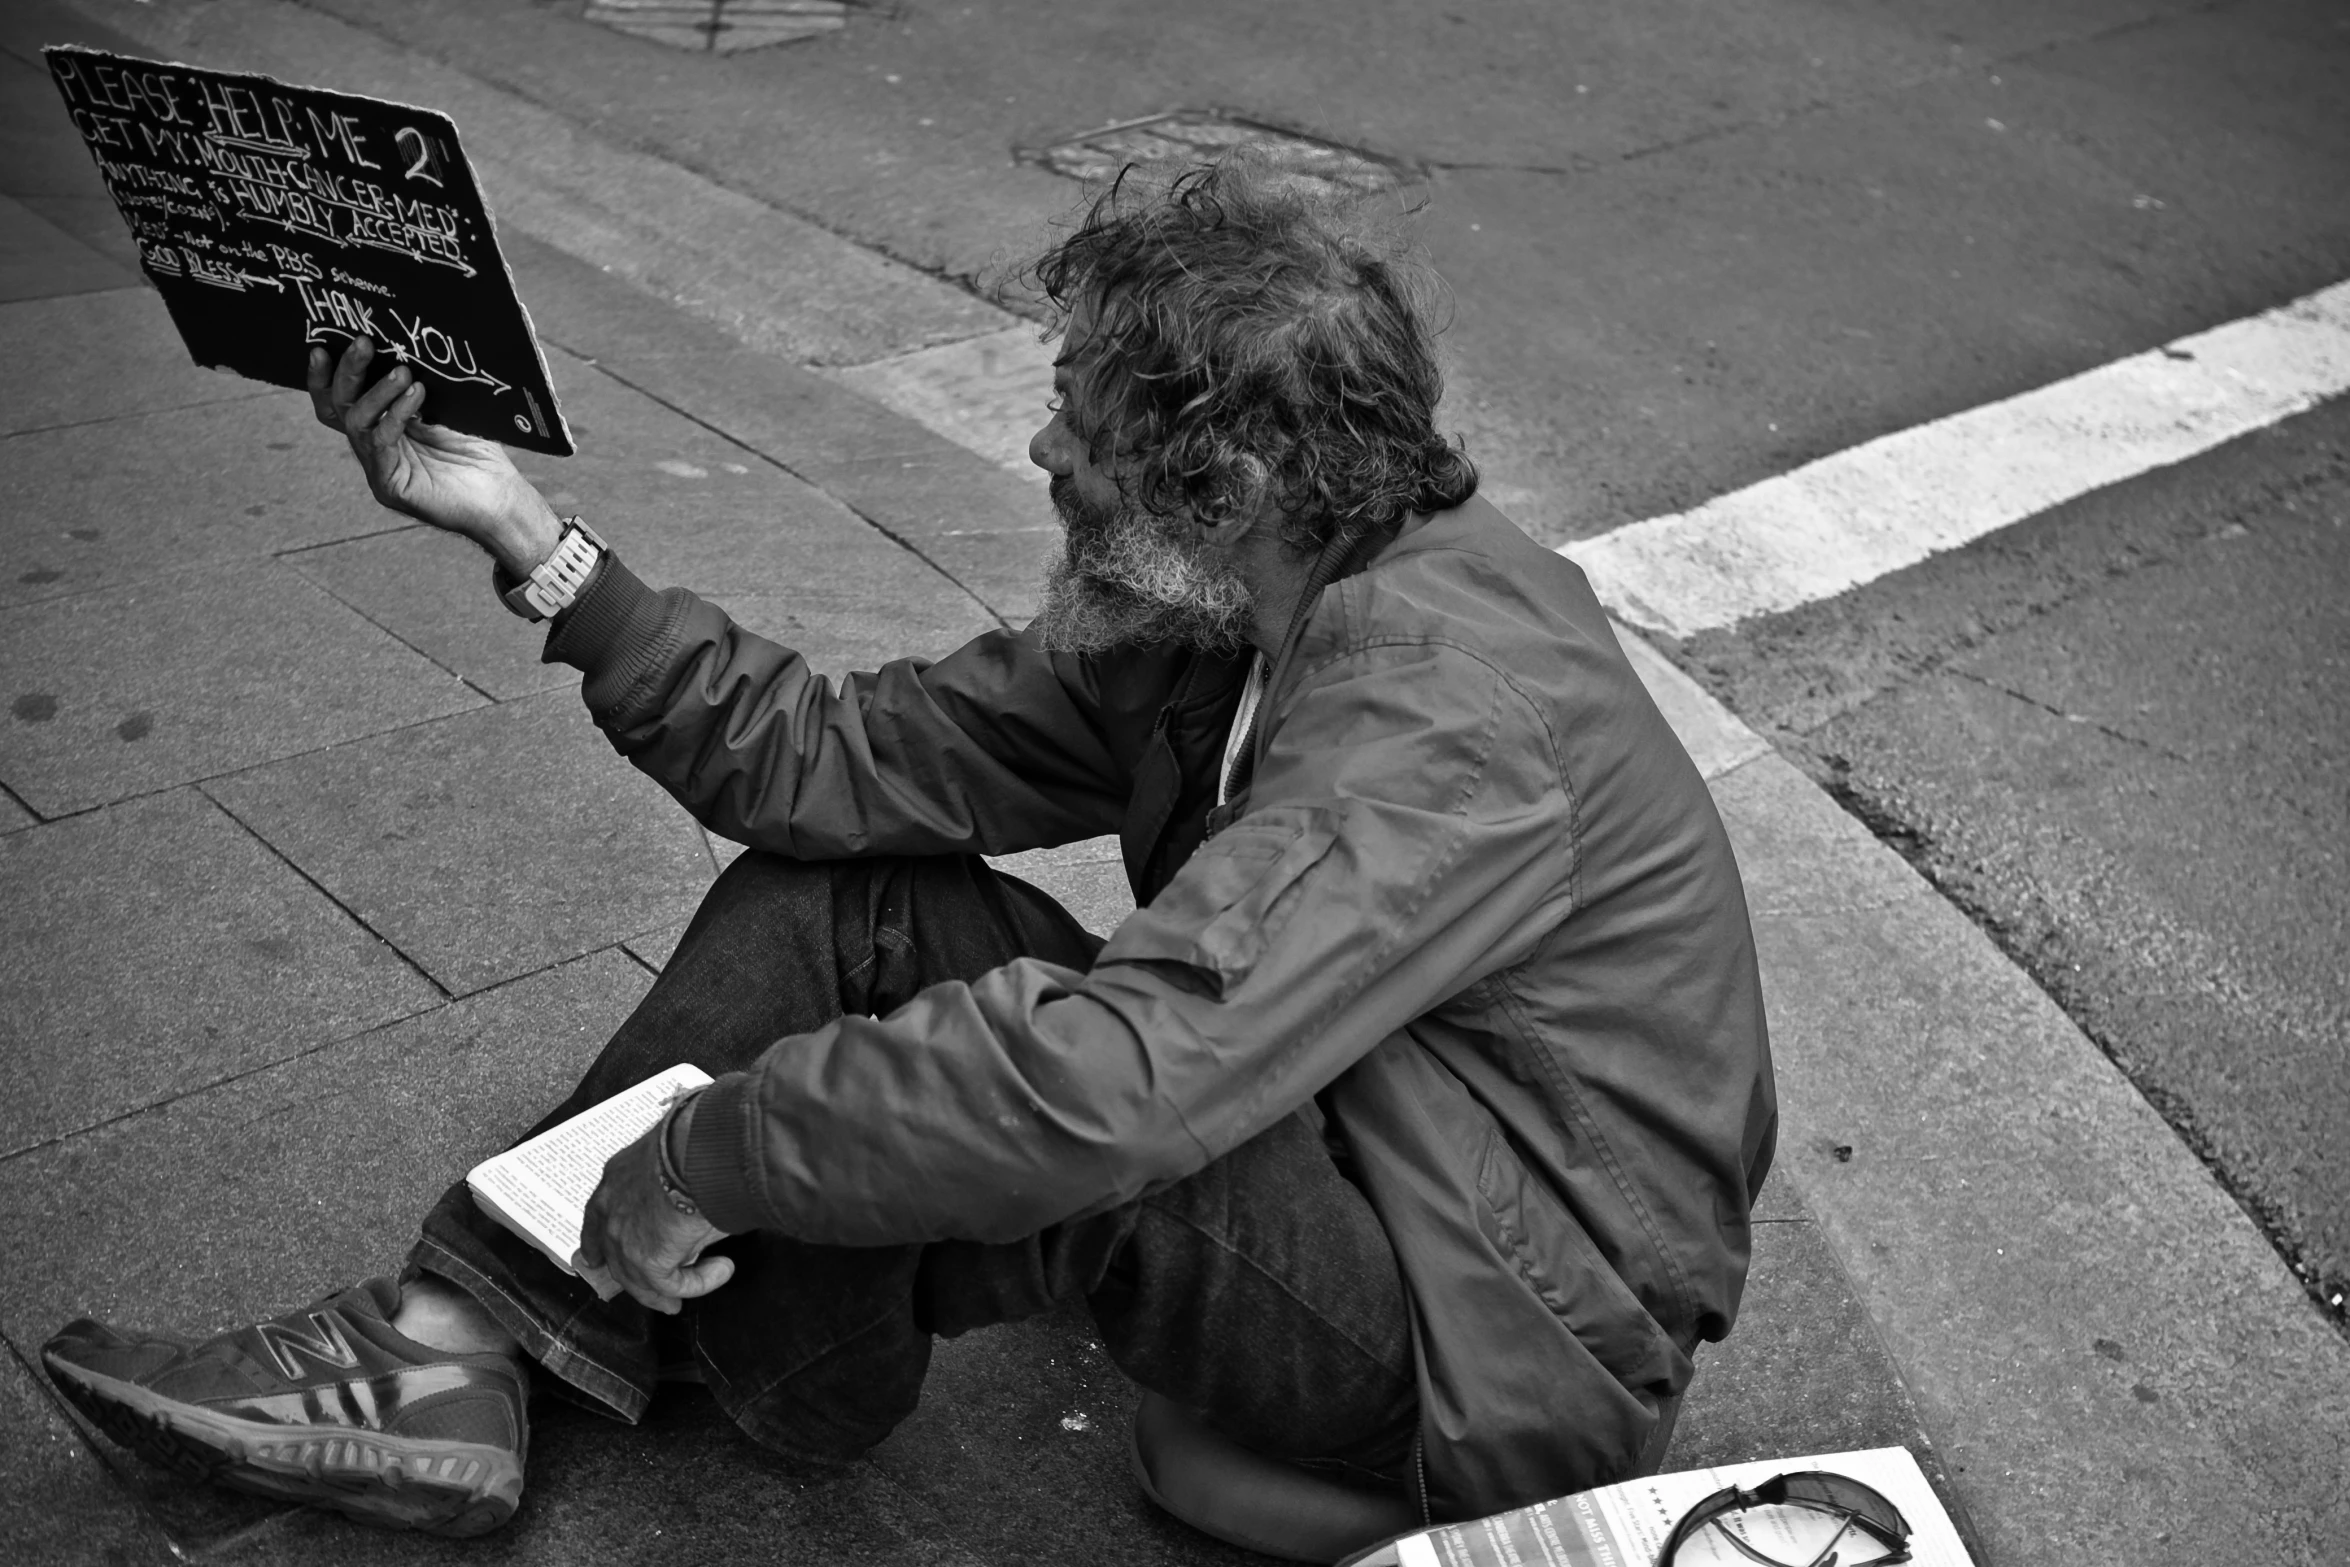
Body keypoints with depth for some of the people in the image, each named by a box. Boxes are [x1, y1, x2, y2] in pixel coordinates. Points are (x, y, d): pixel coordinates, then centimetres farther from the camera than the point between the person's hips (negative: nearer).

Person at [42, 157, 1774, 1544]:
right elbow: (848, 759, -4)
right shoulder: (1204, 613, -1)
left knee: (986, 1097, -29)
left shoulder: (1444, 714, -29)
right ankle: (451, 1348, -3)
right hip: (1336, 1159, 8)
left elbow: (1109, 1090, -39)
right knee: (833, 895, -3)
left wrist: (709, 1156, -27)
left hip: (1520, 1353, -8)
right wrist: (532, 539, -10)